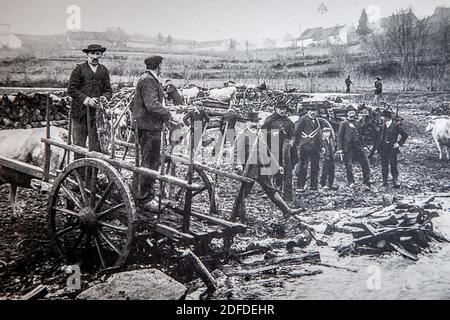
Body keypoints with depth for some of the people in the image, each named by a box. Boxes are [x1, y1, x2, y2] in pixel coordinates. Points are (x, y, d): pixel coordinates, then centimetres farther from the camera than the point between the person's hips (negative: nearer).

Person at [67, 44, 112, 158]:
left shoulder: (104, 70, 11)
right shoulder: (79, 69, -1)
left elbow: (108, 90, 14)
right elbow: (71, 90, -4)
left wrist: (105, 97, -10)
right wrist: (87, 99, -15)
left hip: (97, 113, 3)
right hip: (80, 113, -2)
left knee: (96, 146, -1)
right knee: (79, 146, 2)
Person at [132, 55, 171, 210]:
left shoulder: (151, 80, 17)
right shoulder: (148, 81, -17)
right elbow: (152, 105, -26)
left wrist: (165, 113, 7)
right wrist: (167, 114, -14)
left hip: (152, 126, 11)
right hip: (148, 127, -11)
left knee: (153, 162, 18)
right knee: (150, 163, -5)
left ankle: (148, 194, 29)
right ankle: (143, 198, 3)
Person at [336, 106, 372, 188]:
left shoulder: (357, 123, 15)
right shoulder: (343, 123, 0)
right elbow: (340, 136, -4)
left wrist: (363, 146, 19)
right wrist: (340, 148, -11)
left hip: (358, 147, 5)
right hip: (348, 148, -4)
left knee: (365, 163, 0)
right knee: (348, 166, -2)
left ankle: (366, 182, 10)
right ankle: (351, 182, 10)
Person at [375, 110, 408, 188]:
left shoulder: (396, 125, -6)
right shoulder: (383, 125, 10)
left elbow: (405, 135, -1)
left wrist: (399, 143, -5)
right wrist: (378, 146, 7)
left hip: (392, 148, -5)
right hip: (383, 148, 5)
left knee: (393, 164, -3)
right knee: (384, 165, 6)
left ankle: (395, 181, 8)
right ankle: (385, 181, 13)